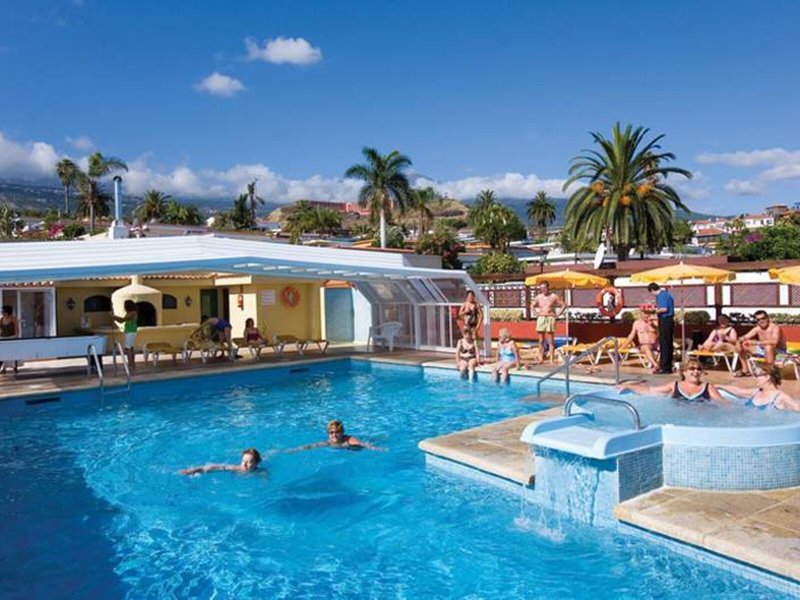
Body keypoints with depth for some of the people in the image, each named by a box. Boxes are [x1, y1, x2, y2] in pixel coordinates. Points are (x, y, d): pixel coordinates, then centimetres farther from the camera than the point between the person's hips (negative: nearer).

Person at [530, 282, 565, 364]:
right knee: (541, 340, 6)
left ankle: (552, 359, 0)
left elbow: (563, 305, 2)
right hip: (541, 318, 3)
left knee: (551, 340, -2)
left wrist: (558, 314, -4)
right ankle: (541, 358, 11)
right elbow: (532, 306, 23)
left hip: (550, 318, -3)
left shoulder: (553, 297, -2)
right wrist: (535, 313, 10)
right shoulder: (538, 297, 7)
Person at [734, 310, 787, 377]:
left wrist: (755, 342, -40)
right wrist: (741, 340, -21)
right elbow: (744, 337, 5)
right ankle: (745, 370, 7)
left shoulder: (775, 327, -22)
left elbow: (774, 341, -41)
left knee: (768, 346, -42)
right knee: (741, 345, 1)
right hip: (764, 351, 7)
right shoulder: (757, 328, -1)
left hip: (779, 352, -7)